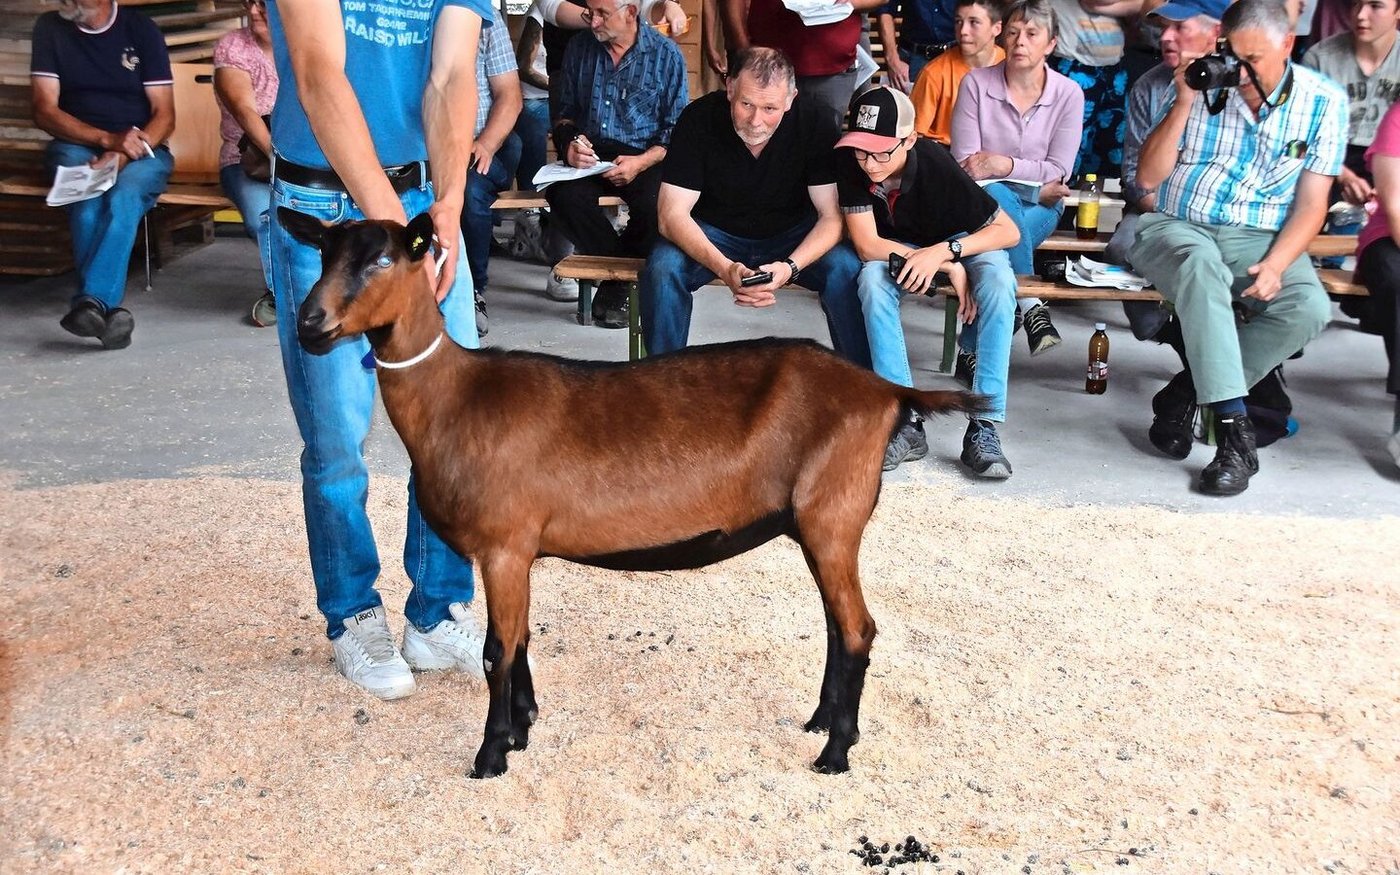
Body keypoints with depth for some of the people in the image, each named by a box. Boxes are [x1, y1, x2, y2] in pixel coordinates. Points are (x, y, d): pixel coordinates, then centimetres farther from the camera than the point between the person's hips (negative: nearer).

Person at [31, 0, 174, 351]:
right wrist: (107, 139, -20)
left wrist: (124, 155, -22)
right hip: (77, 144, 1)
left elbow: (165, 115, -3)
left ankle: (91, 301, -45)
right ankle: (108, 307, -42)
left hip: (142, 150, -1)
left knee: (124, 194, -34)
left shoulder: (141, 30, 1)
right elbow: (44, 111, -2)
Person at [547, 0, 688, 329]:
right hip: (590, 154, 3)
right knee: (564, 195, -31)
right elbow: (567, 111, 17)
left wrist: (642, 162, -18)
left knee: (653, 204, -34)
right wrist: (569, 142, -6)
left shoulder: (666, 54, 0)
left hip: (644, 156, -2)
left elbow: (676, 128, -2)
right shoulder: (579, 50, 10)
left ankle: (615, 286, -7)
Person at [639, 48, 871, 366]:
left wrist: (790, 267, -36)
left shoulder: (813, 123, -19)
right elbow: (673, 214, -22)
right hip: (715, 233, 0)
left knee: (846, 270, -27)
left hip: (792, 232, 1)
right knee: (662, 269, -29)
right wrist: (724, 268, -40)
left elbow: (832, 215, -17)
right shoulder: (699, 119, -21)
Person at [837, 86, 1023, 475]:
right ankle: (906, 423, -31)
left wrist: (943, 251, -38)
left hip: (962, 241, -1)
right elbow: (867, 245, -25)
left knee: (998, 279, -32)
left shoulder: (937, 166, -30)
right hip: (896, 250, 2)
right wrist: (948, 270, -31)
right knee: (872, 279, -30)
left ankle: (984, 425, -32)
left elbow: (1009, 231, -24)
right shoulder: (850, 162, -25)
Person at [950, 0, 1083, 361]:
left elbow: (1057, 172, -5)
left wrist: (1005, 165, -22)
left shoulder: (1069, 94, -1)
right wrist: (1035, 183, -16)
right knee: (997, 196, -38)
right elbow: (965, 163, -9)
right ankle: (1031, 306, -31)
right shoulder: (976, 82, -4)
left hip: (1039, 205, 0)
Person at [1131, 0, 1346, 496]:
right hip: (1176, 228, -1)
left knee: (1308, 307, -28)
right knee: (1200, 263, -38)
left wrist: (1275, 264, -20)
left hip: (1259, 239, 2)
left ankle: (1186, 393, -10)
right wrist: (1184, 104, -14)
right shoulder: (1205, 88, -1)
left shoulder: (1324, 101, 1)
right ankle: (1234, 431, -35)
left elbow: (1311, 202, -3)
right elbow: (1148, 178, -4)